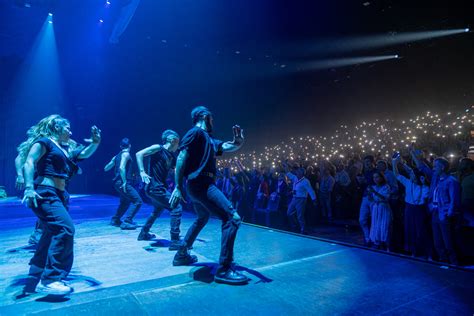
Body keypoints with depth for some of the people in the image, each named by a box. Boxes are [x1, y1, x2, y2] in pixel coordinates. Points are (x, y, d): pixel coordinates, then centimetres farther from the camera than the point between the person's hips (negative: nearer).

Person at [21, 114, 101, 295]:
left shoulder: (65, 148, 21)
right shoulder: (44, 142, -2)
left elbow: (84, 154, 25)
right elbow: (29, 163, -12)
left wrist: (95, 142, 5)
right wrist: (29, 187, -25)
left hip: (59, 194, 10)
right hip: (45, 192, -10)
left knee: (54, 231, 18)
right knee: (65, 229, -24)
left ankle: (37, 269, 36)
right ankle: (49, 281, -23)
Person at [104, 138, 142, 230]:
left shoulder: (116, 156, 17)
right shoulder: (126, 154, -7)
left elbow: (106, 169, 21)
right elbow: (122, 168, -22)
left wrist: (113, 161, 36)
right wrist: (124, 182, -24)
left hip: (118, 183, 9)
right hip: (122, 183, -9)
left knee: (125, 202, 28)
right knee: (138, 201, -11)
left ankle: (115, 220, 35)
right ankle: (126, 222, -15)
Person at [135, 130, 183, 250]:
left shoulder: (172, 157, 13)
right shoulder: (158, 148, -8)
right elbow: (139, 154, -14)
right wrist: (142, 172, -23)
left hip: (159, 188, 10)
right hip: (155, 187, -10)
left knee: (158, 210, 29)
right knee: (176, 208, -13)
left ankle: (144, 234, 45)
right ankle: (175, 241, -12)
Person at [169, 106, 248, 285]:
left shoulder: (210, 139, 22)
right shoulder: (196, 132, -5)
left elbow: (230, 147, 19)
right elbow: (181, 158, -14)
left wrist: (238, 141, -4)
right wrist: (178, 187, -18)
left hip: (200, 185, 11)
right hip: (200, 184, -11)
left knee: (202, 219, 30)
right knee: (233, 218, -15)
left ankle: (181, 255, 39)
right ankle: (224, 269, -14)